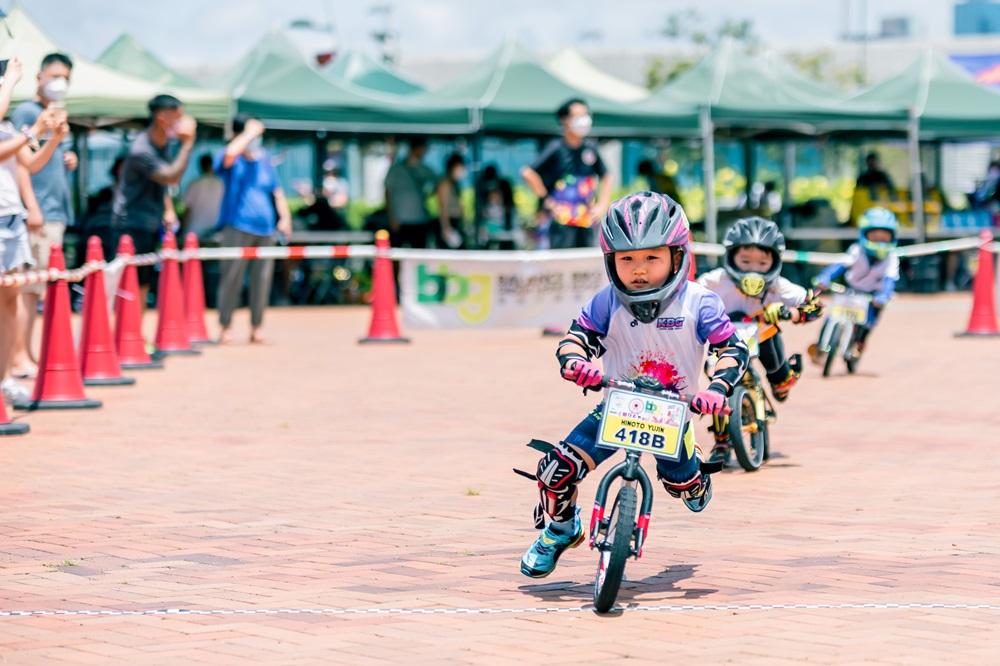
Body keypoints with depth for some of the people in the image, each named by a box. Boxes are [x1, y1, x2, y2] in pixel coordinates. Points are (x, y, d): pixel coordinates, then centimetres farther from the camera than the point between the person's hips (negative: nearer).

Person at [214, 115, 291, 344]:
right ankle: (225, 328, 0)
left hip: (265, 228, 5)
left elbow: (277, 190, 20)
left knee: (262, 278, 5)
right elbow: (230, 152, -26)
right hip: (237, 227, -5)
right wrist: (250, 132, -16)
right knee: (232, 276, -6)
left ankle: (256, 328, 12)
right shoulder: (232, 161, 0)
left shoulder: (264, 158, 16)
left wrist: (284, 217, 9)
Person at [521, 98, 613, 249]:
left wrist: (602, 205, 9)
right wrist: (545, 200, -9)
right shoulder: (557, 149, -8)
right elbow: (528, 173, -13)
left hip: (586, 219, 5)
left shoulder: (591, 147, 7)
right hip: (561, 219, -5)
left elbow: (605, 178, 20)